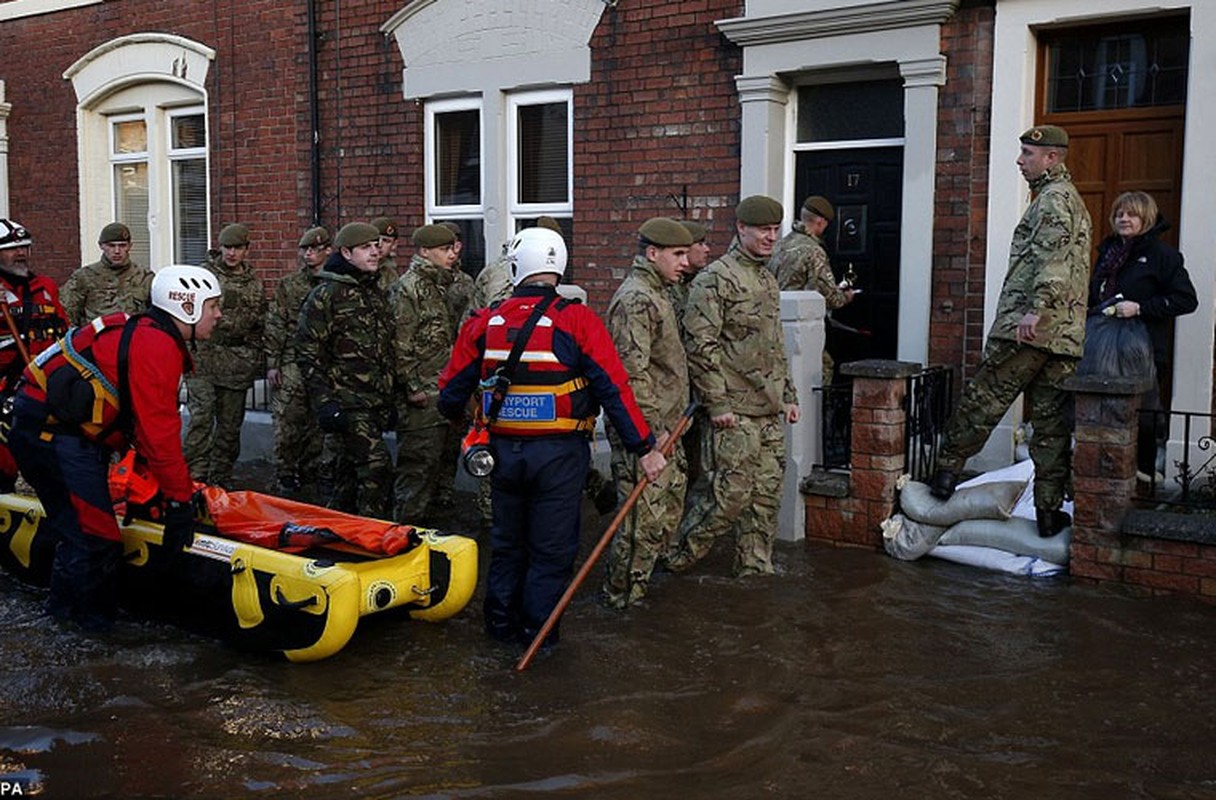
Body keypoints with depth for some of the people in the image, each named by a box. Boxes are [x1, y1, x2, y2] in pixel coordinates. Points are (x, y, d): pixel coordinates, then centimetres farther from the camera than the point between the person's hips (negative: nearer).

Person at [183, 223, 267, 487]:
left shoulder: (255, 283, 13)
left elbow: (260, 324, 18)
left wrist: (257, 360, 14)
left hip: (238, 364, 4)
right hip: (203, 359, -4)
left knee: (230, 424, 9)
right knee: (201, 417, -13)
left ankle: (221, 479, 19)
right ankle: (195, 476, -11)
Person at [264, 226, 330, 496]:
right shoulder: (288, 286, 6)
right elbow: (274, 327, 5)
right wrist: (272, 364, -1)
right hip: (292, 365, -1)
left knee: (318, 426, 6)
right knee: (286, 424, -2)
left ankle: (310, 474, 18)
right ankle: (286, 476, 9)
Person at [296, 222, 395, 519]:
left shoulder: (376, 293, 18)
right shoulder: (325, 295, -7)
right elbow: (308, 354, -10)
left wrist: (389, 400, 23)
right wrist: (325, 403, -16)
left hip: (377, 402, 8)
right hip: (348, 402, -8)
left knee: (352, 469, 13)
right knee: (375, 462, -17)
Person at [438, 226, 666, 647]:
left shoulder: (485, 322, -1)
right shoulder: (578, 320, -10)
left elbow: (452, 389, 6)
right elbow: (614, 389, -12)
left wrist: (457, 416, 29)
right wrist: (644, 447, -6)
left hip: (504, 450, 3)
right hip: (559, 454, -3)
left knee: (506, 541, 20)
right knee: (552, 548, 10)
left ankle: (501, 622, 31)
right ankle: (537, 633, 16)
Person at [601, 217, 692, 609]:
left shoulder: (657, 293, 17)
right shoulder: (636, 300, -17)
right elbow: (632, 372, -23)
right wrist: (651, 429, -21)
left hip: (663, 427, 11)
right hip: (643, 430, -11)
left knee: (671, 506, 19)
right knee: (646, 516, -5)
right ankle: (622, 598, 8)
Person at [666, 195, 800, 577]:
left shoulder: (769, 280, 18)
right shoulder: (716, 279, -10)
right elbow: (700, 346, -16)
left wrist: (788, 395, 21)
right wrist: (717, 403, -18)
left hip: (770, 411, 8)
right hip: (736, 411, -8)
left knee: (767, 496, 10)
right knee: (733, 494, -7)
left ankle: (755, 570, 22)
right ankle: (678, 555, 11)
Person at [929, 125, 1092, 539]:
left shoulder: (1053, 198, -6)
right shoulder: (1072, 200, 25)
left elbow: (1053, 261, -21)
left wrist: (1036, 311, -28)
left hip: (1026, 331, -9)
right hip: (1065, 335, 9)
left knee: (980, 403, 0)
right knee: (1051, 425, 7)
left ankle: (946, 473, 7)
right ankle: (1049, 511, 9)